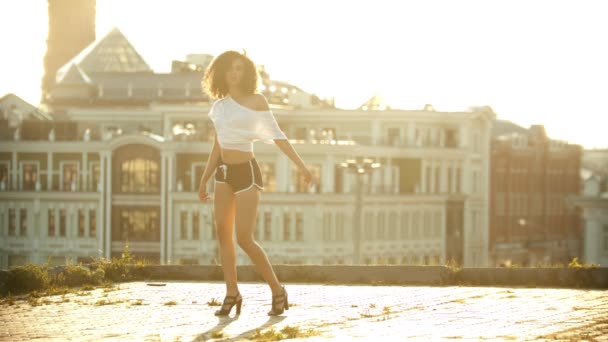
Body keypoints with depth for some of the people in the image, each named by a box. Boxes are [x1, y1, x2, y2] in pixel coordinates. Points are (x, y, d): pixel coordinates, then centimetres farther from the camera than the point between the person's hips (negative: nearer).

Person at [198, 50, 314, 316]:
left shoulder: (256, 101, -5)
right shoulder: (220, 105, 10)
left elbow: (276, 136, -5)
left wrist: (300, 165, -12)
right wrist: (204, 180, 20)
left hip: (247, 172, -6)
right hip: (225, 172, 6)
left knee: (244, 238, -11)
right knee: (223, 232, -2)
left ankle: (277, 290, 2)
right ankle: (232, 294, 3)